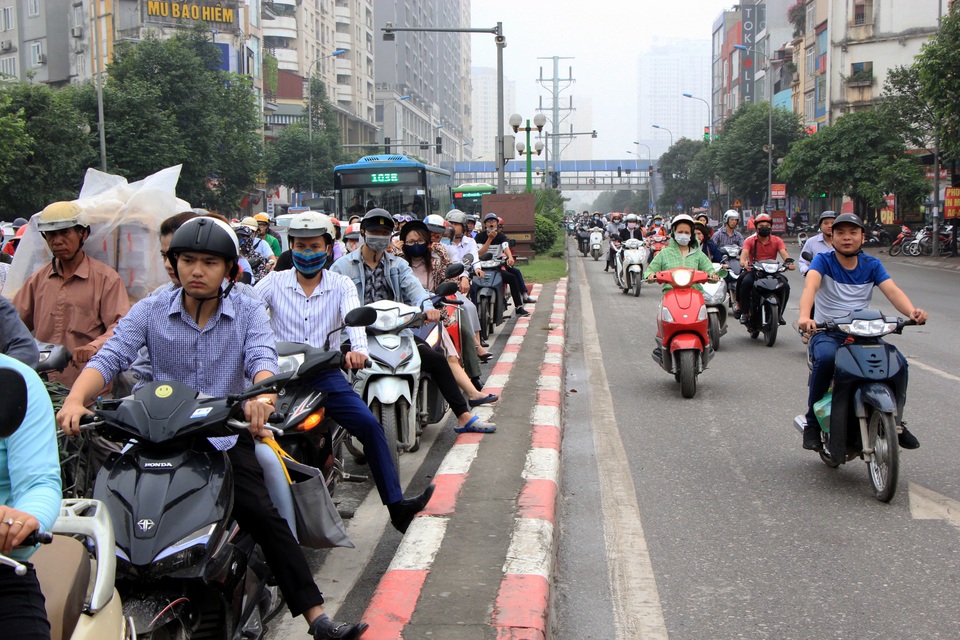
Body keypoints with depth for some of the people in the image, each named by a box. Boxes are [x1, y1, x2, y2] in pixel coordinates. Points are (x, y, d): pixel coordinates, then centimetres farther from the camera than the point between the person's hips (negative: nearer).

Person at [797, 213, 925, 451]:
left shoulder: (872, 265, 8)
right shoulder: (823, 260, -2)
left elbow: (892, 291, -8)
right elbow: (810, 286, -22)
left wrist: (911, 311, -31)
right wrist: (804, 316, -44)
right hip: (826, 332, -3)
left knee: (898, 362, -20)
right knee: (826, 358, -36)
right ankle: (812, 422, -18)